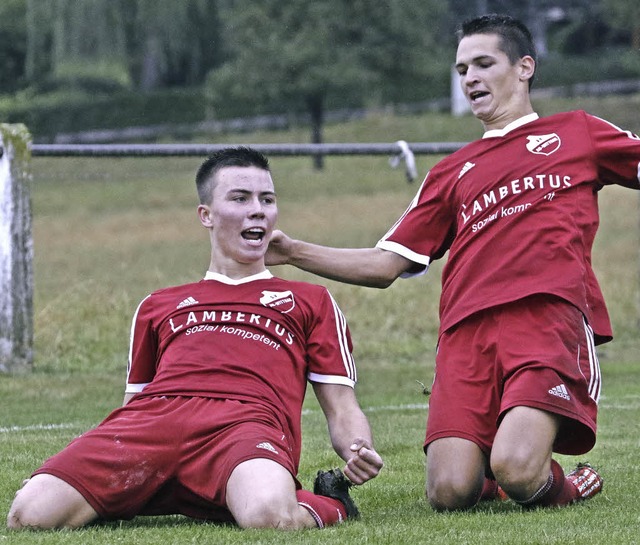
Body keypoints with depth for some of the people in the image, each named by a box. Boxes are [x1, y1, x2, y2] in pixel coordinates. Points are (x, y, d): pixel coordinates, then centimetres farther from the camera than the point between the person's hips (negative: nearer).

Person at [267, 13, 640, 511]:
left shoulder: (577, 133, 21)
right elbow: (385, 265, 25)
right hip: (466, 331, 3)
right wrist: (294, 253, 15)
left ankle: (555, 486, 7)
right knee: (450, 494, -18)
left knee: (516, 470, -28)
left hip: (550, 315, -3)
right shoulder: (453, 172, 28)